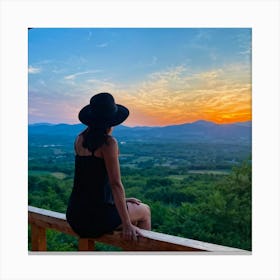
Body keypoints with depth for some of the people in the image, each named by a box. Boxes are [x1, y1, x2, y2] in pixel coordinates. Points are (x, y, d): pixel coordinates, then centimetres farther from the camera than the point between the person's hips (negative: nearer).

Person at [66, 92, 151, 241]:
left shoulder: (80, 139, 5)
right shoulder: (108, 142, -17)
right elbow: (115, 184, -21)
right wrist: (127, 225, -18)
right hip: (96, 216, -7)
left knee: (133, 205, 31)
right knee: (144, 211, 19)